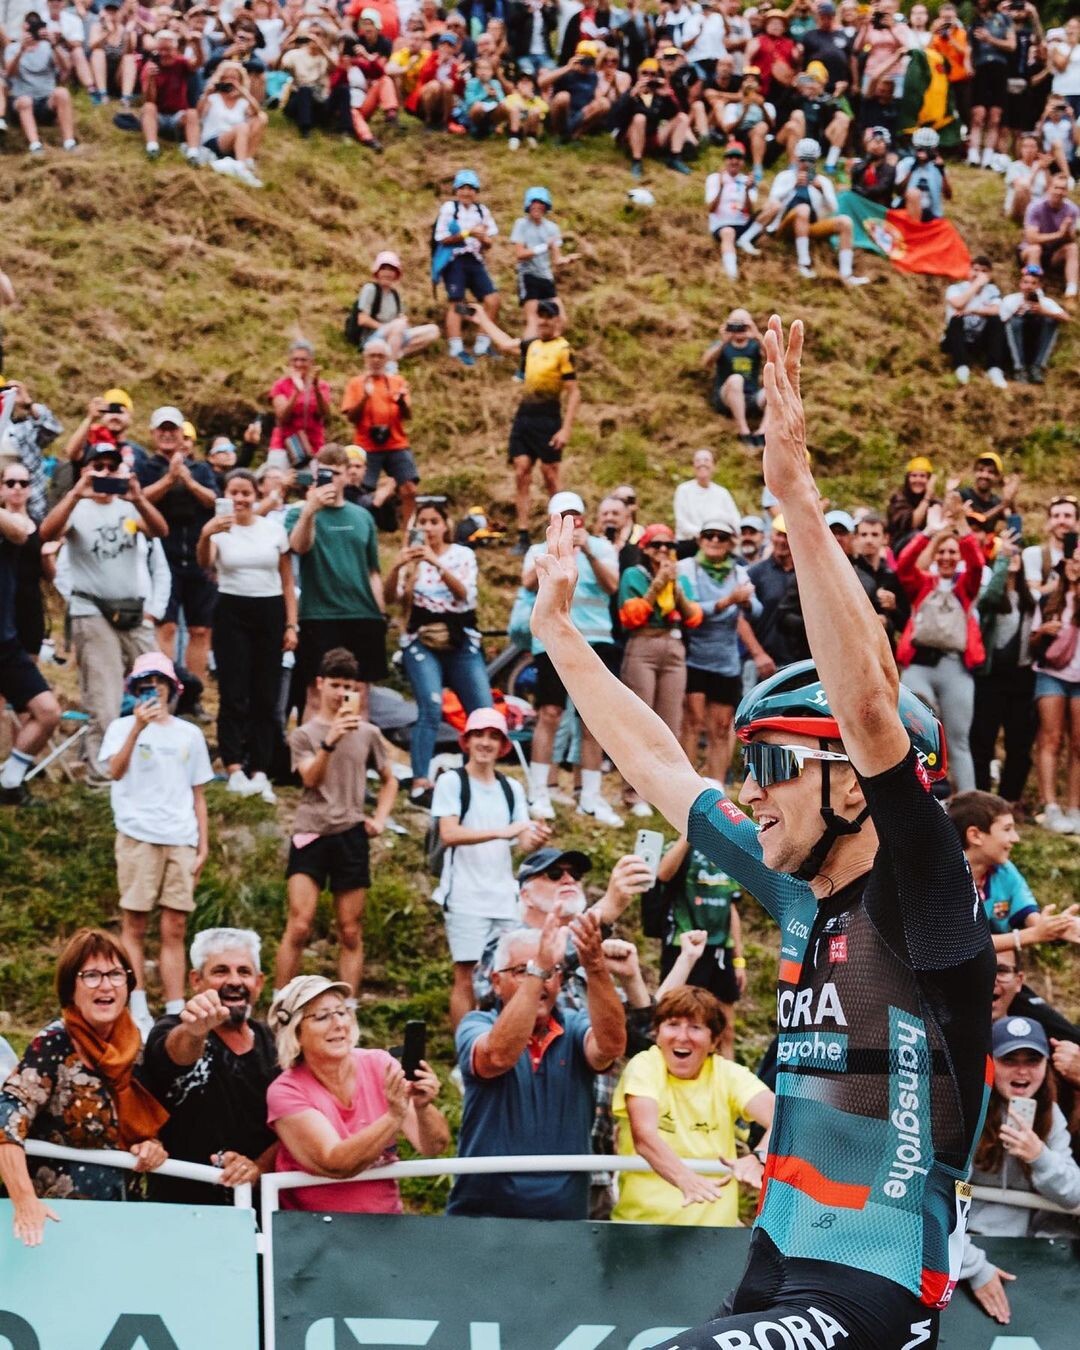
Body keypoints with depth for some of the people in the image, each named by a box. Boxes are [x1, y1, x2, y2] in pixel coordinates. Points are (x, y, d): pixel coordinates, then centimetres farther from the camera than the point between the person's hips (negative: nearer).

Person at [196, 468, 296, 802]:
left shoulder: (274, 529, 5)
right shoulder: (219, 529, -2)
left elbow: (288, 581, 9)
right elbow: (204, 563, -23)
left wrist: (291, 624, 2)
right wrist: (205, 536, -44)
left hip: (270, 613, 2)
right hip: (232, 614, -2)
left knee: (266, 698, 3)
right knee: (234, 696, -7)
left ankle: (260, 772, 7)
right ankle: (235, 770, -10)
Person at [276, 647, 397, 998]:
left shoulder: (368, 734, 11)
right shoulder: (304, 734, 4)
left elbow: (389, 781, 23)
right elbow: (311, 778, -12)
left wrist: (380, 819, 8)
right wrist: (330, 742, -26)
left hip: (351, 835, 2)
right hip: (310, 833, -2)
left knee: (351, 932, 3)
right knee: (299, 926, -11)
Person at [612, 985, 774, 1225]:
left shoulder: (728, 1074, 1)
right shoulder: (644, 1067, -5)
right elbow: (644, 1136, -23)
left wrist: (759, 1158, -39)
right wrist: (686, 1180, -42)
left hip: (716, 1224, 2)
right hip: (643, 1221, -2)